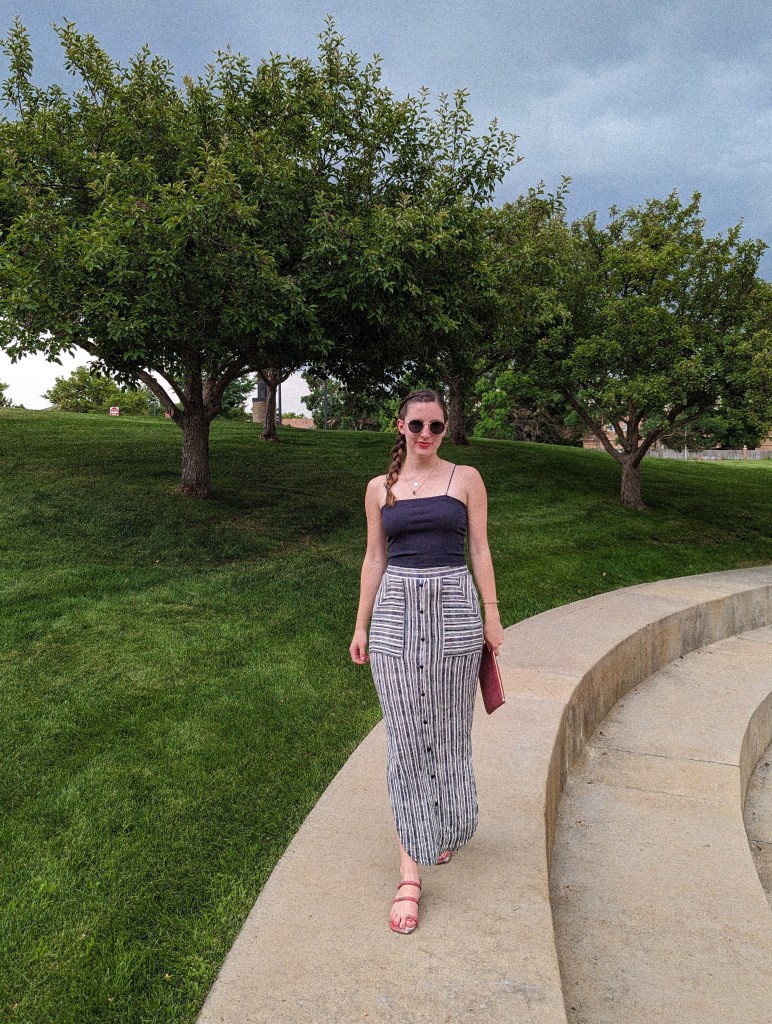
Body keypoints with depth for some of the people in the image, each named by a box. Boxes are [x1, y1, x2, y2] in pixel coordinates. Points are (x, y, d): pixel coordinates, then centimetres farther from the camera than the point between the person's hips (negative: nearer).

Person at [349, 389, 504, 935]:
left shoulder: (466, 479, 4)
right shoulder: (380, 488, 8)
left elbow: (479, 548, 4)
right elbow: (375, 557, 10)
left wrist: (492, 614, -1)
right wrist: (361, 625, 9)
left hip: (454, 608, 0)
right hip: (397, 612, 1)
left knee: (449, 730, 11)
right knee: (405, 736, 1)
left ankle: (448, 827, 38)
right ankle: (411, 871, 7)